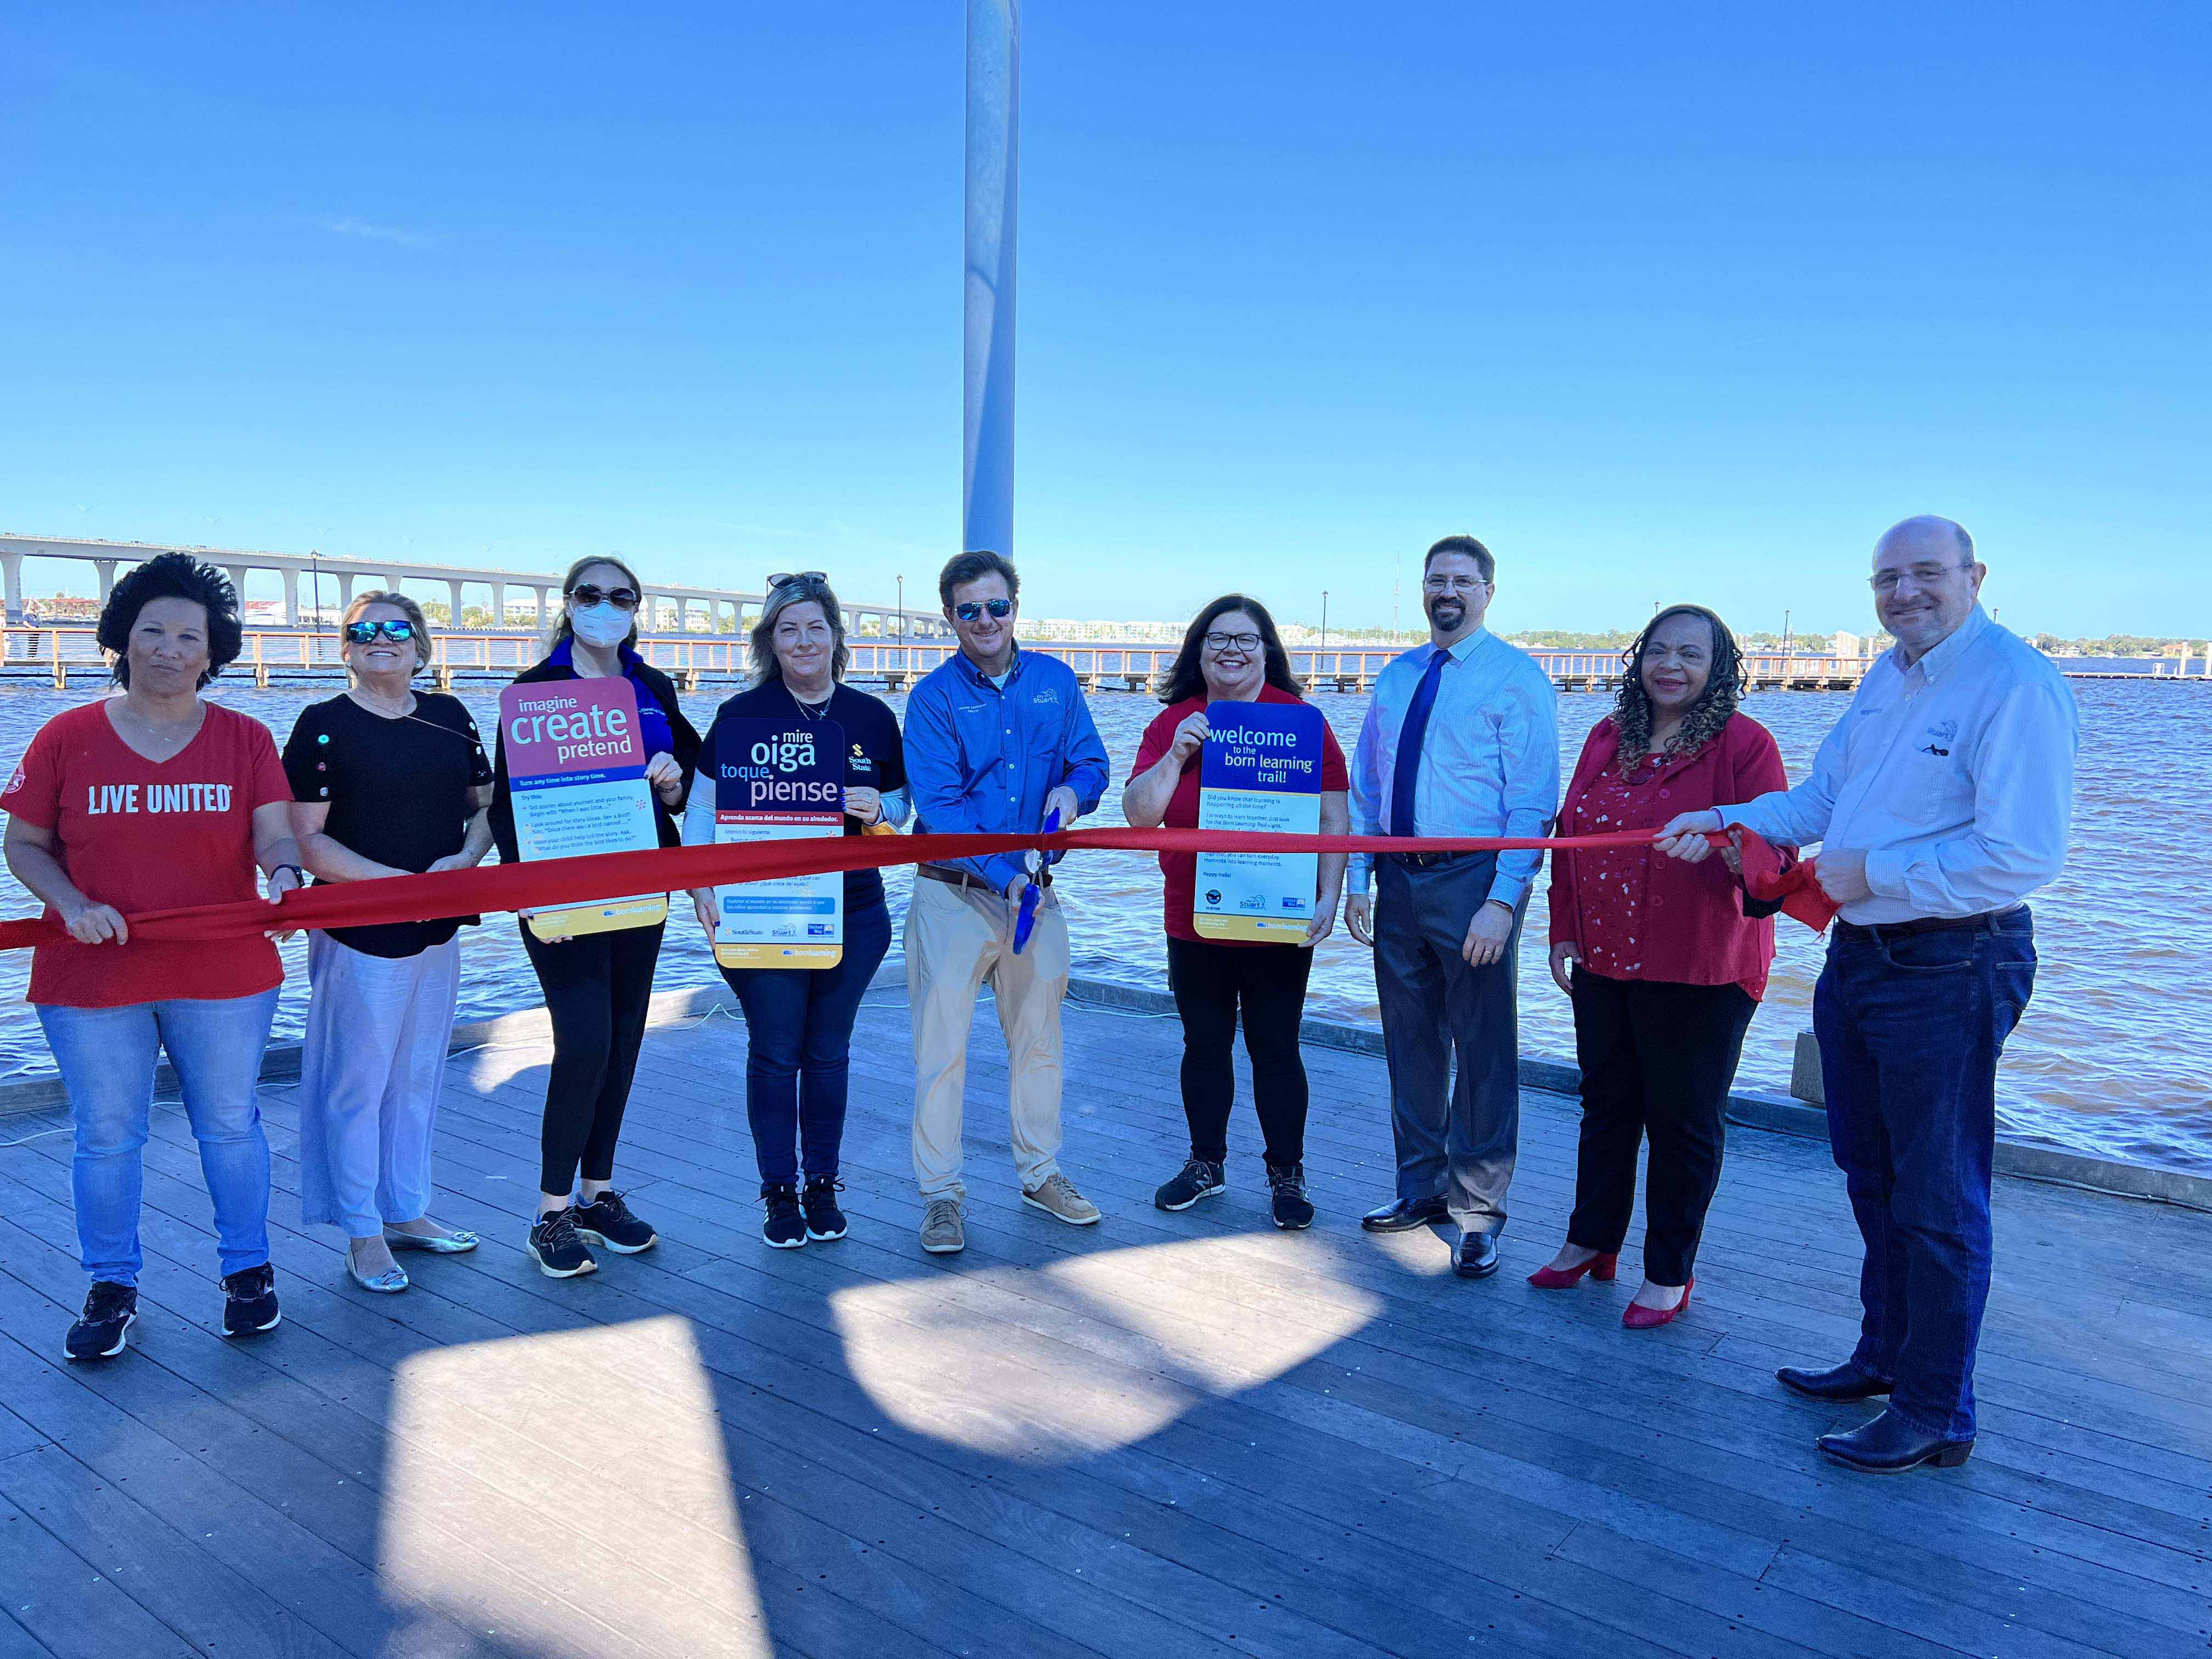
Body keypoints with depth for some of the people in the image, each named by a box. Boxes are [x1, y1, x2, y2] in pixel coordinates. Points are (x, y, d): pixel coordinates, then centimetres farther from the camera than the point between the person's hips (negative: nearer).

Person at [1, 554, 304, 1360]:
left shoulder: (246, 739, 1)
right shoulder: (66, 738, 0)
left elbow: (275, 834, -8)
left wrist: (285, 873, -30)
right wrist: (72, 904, -13)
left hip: (223, 973, 0)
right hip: (90, 979, 0)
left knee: (231, 1125, 11)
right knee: (107, 1136, 10)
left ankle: (247, 1270, 28)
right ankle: (111, 1290, 27)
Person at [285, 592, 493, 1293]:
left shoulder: (450, 716, 9)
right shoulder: (325, 725, -6)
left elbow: (486, 804, 13)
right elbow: (306, 840, -11)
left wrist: (464, 860, -7)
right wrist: (397, 881, -17)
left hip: (439, 928, 5)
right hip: (360, 935, -5)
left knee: (419, 1077, 15)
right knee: (358, 1083, 3)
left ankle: (407, 1212, 29)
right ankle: (363, 1234, 17)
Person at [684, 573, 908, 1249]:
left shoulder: (873, 717, 4)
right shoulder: (742, 714, -3)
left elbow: (902, 802, 11)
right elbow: (703, 805, -2)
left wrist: (878, 809, -12)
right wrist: (702, 884, -14)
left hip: (853, 913, 2)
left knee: (829, 1052, 11)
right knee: (774, 1054, 4)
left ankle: (823, 1185, 26)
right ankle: (780, 1192, 19)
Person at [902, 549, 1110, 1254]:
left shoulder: (1056, 681, 5)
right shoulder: (934, 696, -8)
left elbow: (1093, 761, 8)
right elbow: (938, 806, -15)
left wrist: (1072, 789, -16)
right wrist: (1003, 875, -24)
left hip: (1035, 889, 4)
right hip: (954, 895, -4)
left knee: (1040, 1036, 14)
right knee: (942, 1043, 0)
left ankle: (1040, 1172, 30)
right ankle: (941, 1193, 12)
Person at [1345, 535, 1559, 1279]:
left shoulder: (1517, 678, -5)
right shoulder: (1396, 678, 13)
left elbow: (1533, 802, -11)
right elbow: (1365, 787, 14)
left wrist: (1502, 901, -19)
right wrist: (1358, 879, 6)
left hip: (1474, 881, -5)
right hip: (1399, 879, 6)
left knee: (1483, 1049, 2)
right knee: (1412, 1042, 14)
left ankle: (1478, 1212, 16)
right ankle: (1421, 1188, 30)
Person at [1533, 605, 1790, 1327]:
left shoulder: (1744, 743, -7)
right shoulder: (1607, 737, 9)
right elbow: (1569, 835, 12)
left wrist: (1735, 849, -35)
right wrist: (1564, 930, 9)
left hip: (1698, 971, -5)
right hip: (1602, 962, 5)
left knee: (1683, 1120, 7)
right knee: (1606, 1104, 17)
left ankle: (1670, 1272, 23)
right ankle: (1592, 1241, 34)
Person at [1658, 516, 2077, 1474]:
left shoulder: (2016, 686, -18)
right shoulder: (1889, 676, 11)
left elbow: (2022, 855, -25)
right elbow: (1821, 795, 16)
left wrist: (1873, 873, -18)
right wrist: (1722, 823, 3)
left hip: (1947, 974, -9)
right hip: (1857, 958, 9)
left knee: (1938, 1200, 3)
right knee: (1871, 1176, 21)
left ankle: (1936, 1415, 18)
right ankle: (1884, 1357, 39)